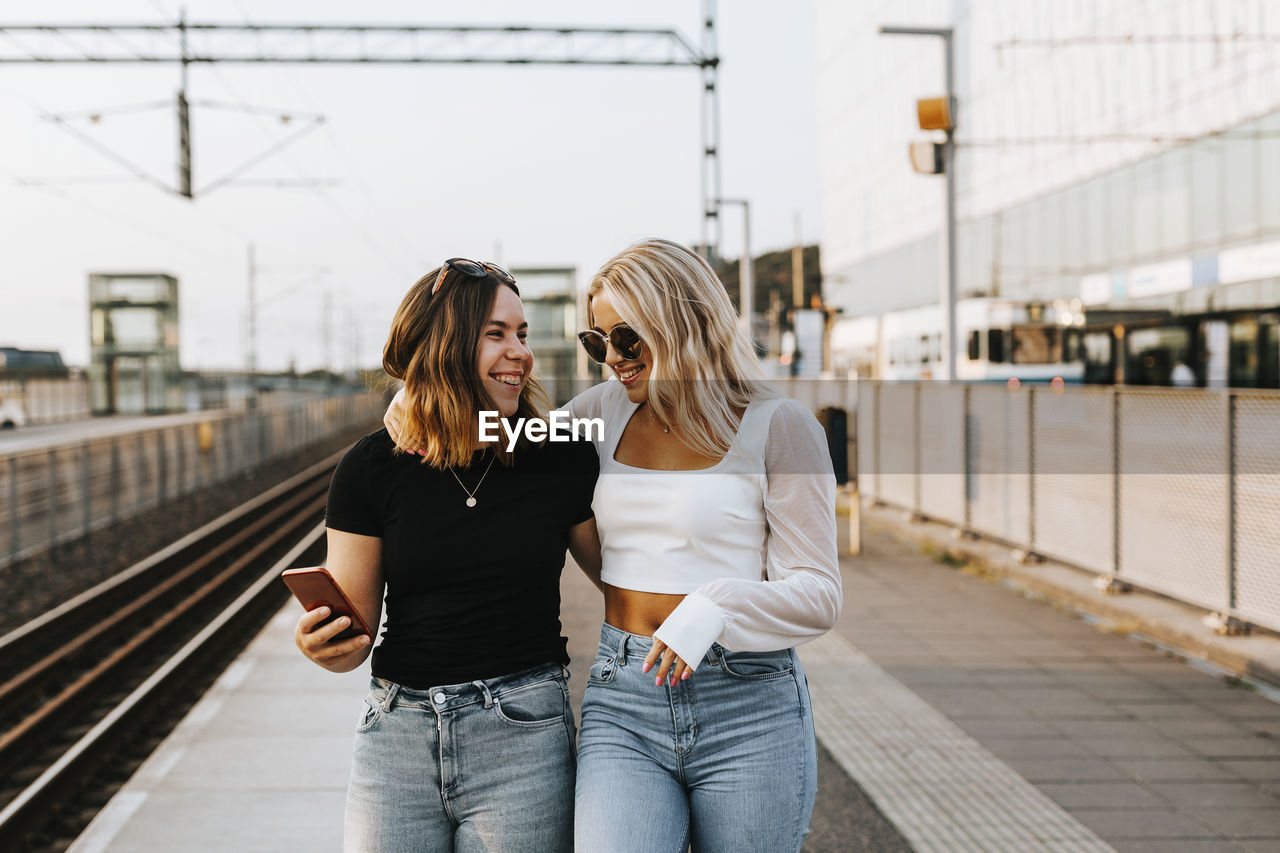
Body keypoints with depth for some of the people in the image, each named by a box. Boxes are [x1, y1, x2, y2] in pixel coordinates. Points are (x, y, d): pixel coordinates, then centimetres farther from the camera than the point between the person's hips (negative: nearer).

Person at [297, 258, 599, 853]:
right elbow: (354, 639, 1)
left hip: (521, 737, -1)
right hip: (397, 735, 1)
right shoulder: (371, 469, -1)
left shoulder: (562, 459, -2)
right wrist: (321, 645, -19)